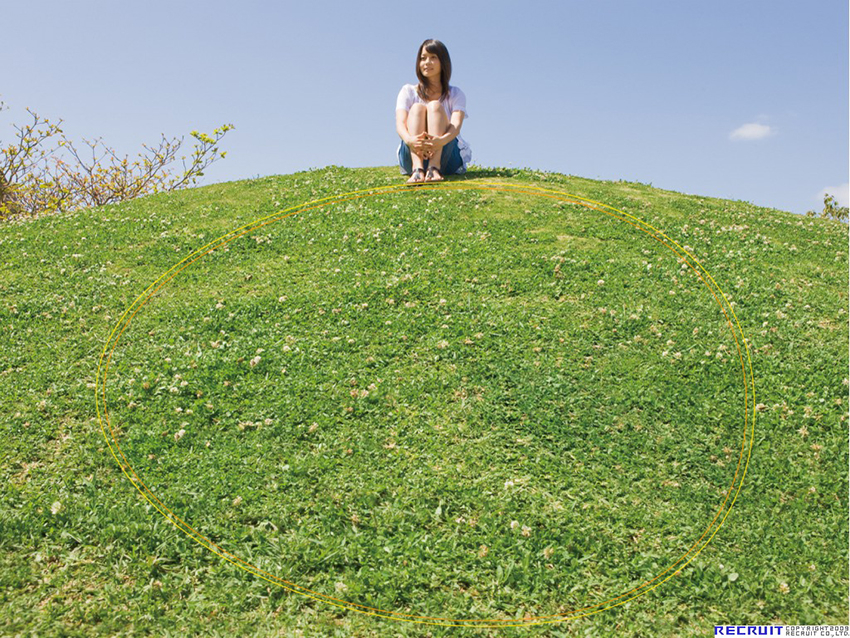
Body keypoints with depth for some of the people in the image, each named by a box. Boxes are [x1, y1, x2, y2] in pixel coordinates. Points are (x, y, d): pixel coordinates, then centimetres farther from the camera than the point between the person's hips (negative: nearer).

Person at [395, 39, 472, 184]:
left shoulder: (455, 94, 10)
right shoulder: (408, 91, 12)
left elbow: (456, 125, -11)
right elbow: (400, 123, -7)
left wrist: (442, 140, -36)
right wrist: (409, 140, -33)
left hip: (445, 156, 0)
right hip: (411, 156, 0)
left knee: (435, 106, -19)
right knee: (417, 107, -21)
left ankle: (434, 168, -44)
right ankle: (417, 169, -46)